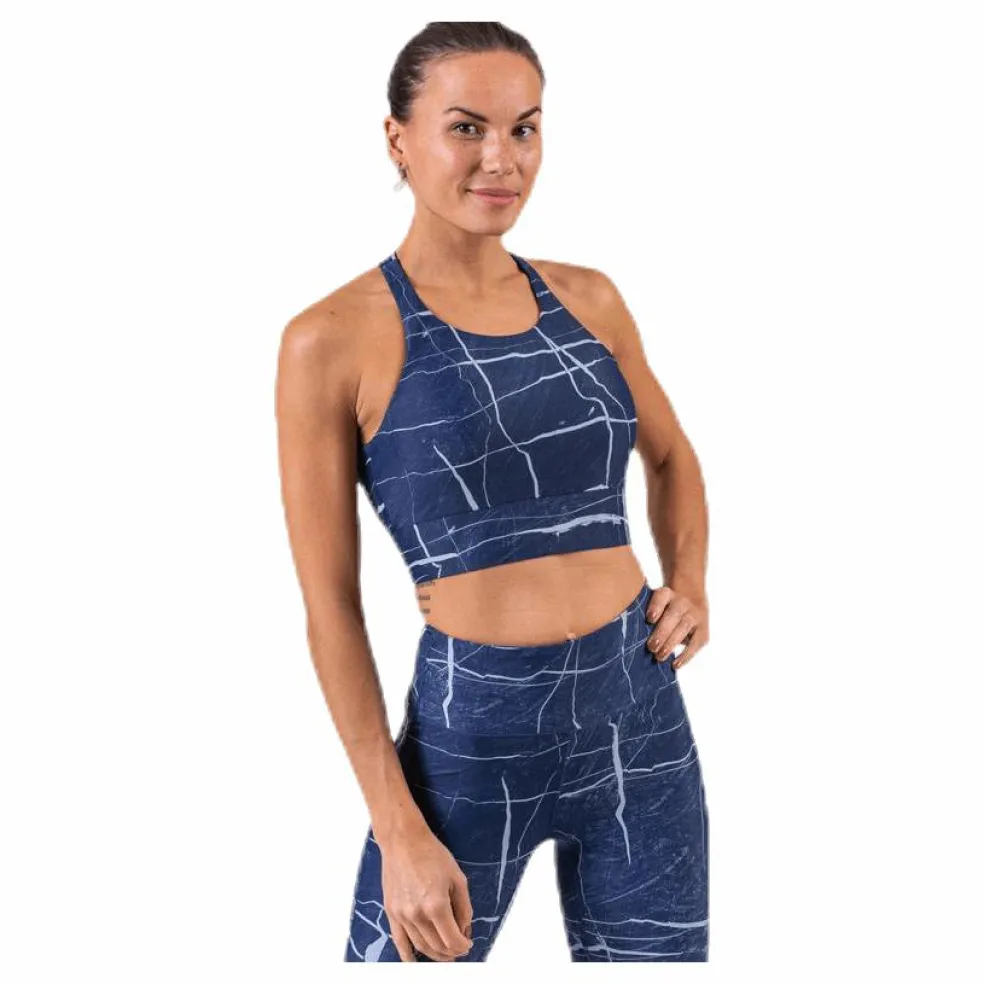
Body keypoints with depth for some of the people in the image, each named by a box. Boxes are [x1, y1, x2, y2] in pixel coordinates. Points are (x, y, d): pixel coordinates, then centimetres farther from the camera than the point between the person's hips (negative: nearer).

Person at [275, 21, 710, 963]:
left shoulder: (588, 299, 5)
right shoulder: (334, 339, -8)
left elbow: (671, 455, 23)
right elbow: (330, 606, -7)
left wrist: (691, 587, 4)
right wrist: (398, 830, -11)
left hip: (639, 711, 4)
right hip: (473, 733, -4)